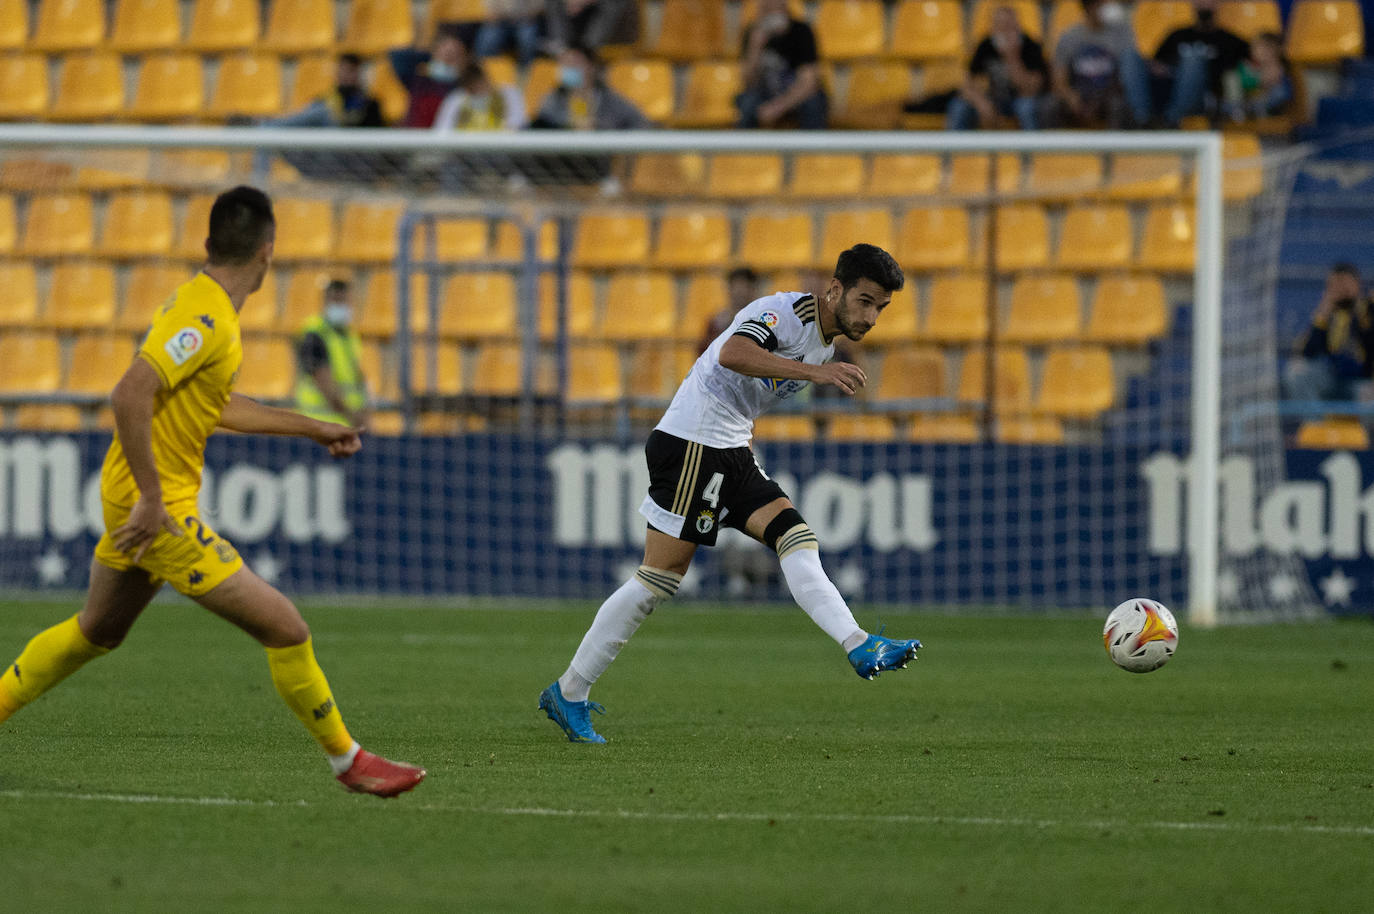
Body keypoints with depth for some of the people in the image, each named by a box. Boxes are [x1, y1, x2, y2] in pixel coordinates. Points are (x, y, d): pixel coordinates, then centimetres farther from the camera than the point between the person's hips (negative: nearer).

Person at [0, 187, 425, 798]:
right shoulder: (206, 321, -21)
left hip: (131, 499, 10)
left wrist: (312, 428, 28)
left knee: (97, 631, 27)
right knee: (285, 629, -5)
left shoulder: (203, 307, 10)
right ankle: (347, 761, 5)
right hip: (162, 508, -10)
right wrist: (152, 499, -27)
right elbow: (130, 395, -30)